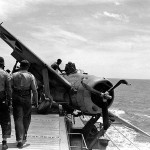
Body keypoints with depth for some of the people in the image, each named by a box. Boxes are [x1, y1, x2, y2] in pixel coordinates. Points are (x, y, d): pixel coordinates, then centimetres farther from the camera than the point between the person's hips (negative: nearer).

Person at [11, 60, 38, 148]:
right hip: (27, 99, -1)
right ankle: (24, 135, 24)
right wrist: (36, 102, -1)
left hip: (16, 98, 1)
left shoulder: (14, 75, 4)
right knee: (26, 117, 19)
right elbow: (34, 90, -6)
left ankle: (20, 139, -6)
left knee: (18, 118, 1)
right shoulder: (31, 76, -1)